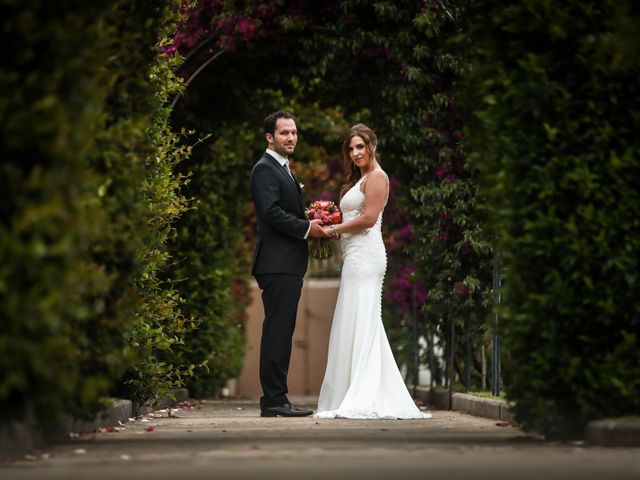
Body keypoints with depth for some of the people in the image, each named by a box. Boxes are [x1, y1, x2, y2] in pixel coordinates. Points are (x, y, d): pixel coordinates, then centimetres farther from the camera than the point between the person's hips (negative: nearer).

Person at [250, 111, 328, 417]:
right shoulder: (265, 169, -9)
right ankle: (274, 400, -10)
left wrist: (313, 225, 8)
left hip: (288, 264, 10)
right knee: (277, 332, -10)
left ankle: (275, 398, 13)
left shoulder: (284, 170, 23)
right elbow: (271, 211, -21)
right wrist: (306, 228, -15)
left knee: (282, 332, 10)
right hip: (278, 263, -10)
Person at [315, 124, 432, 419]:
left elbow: (368, 218, -14)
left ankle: (360, 402, -14)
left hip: (365, 255, -10)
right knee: (358, 327, 7)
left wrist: (333, 230, -9)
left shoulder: (376, 176, -5)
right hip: (356, 256, 10)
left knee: (359, 326, -12)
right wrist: (333, 230, 5)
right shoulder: (359, 179, 25)